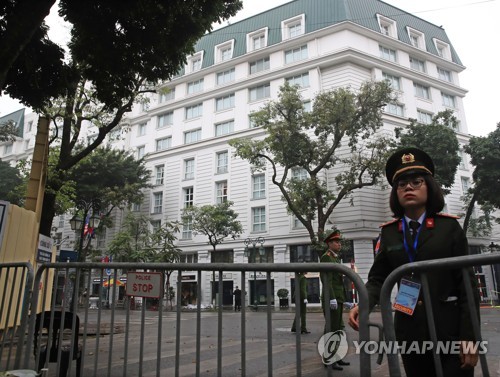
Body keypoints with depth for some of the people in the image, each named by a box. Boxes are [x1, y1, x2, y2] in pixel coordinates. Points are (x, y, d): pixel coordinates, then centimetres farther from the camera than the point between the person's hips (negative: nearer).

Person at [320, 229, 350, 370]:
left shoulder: (336, 258, 18)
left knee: (337, 329, 13)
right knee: (331, 329, -6)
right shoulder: (326, 257, -10)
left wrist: (342, 299, 18)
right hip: (331, 299, -9)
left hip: (338, 298, 9)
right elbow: (326, 280, -19)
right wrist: (332, 298, -25)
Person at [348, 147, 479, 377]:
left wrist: (469, 336, -9)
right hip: (409, 330, 3)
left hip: (450, 329, -2)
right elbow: (378, 278, 1)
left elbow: (467, 283, -3)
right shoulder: (389, 232, 4)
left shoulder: (449, 226, -1)